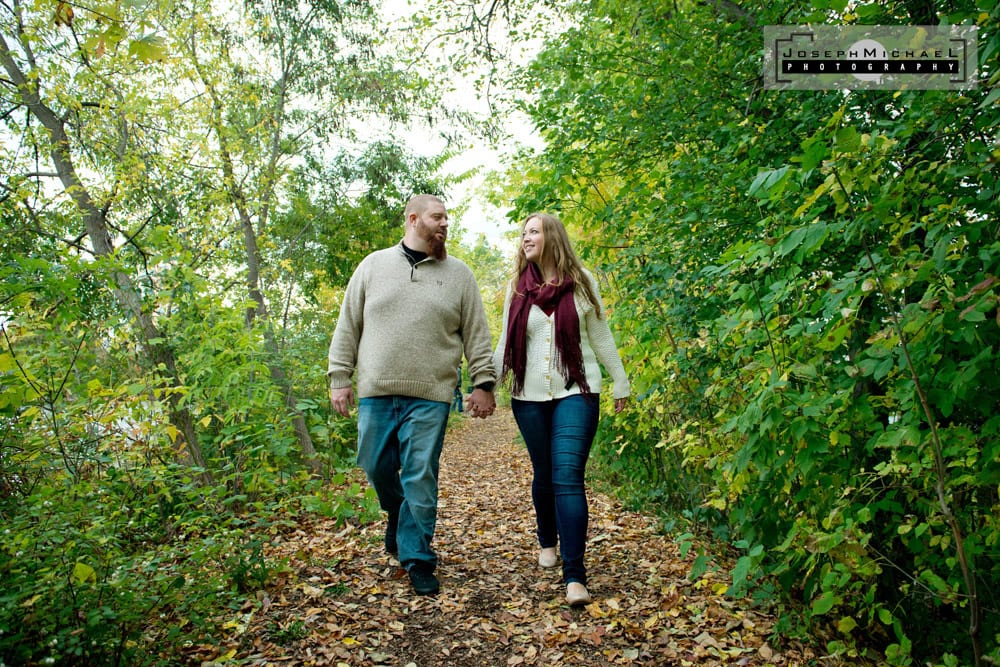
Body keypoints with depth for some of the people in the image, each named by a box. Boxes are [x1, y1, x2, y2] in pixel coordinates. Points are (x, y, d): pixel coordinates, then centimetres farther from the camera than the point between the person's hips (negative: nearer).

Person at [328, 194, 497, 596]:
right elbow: (348, 327, 8)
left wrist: (483, 383, 0)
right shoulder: (373, 265, 8)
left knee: (421, 479, 0)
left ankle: (417, 559, 15)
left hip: (429, 397, -1)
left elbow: (477, 336, 6)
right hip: (375, 393, 2)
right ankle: (397, 515, 41)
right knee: (376, 467, 10)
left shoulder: (459, 275, 7)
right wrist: (339, 377, 3)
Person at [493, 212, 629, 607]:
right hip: (530, 397, 3)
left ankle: (575, 576, -10)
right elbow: (505, 345, 9)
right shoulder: (517, 288, 6)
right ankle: (547, 542, 38)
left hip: (575, 393, -2)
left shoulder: (580, 280, 1)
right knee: (544, 474, 13)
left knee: (568, 477, -12)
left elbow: (600, 336, 8)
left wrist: (620, 382, 10)